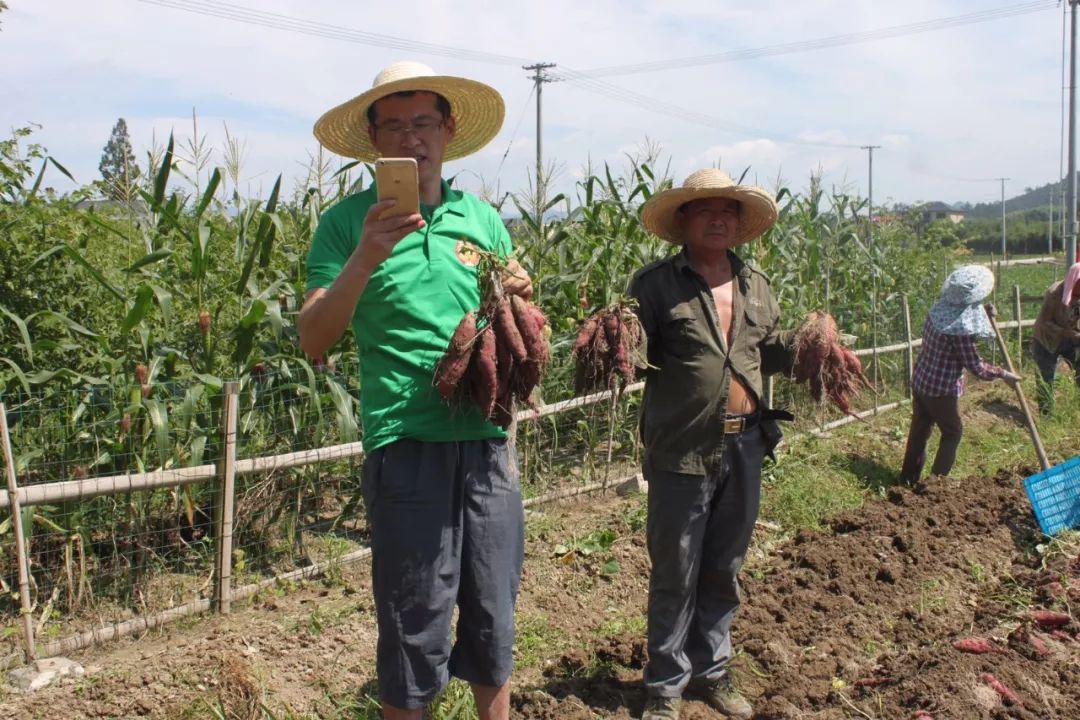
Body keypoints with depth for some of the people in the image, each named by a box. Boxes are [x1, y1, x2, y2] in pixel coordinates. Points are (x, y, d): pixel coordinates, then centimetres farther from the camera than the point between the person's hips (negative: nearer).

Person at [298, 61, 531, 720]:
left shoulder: (485, 219, 11)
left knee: (494, 615, 14)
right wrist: (364, 258, -20)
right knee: (416, 623, 6)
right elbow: (315, 339, -7)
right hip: (406, 442, -3)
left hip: (488, 438, 4)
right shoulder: (349, 221, 0)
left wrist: (519, 300, -5)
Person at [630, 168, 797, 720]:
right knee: (675, 575, 5)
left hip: (744, 448, 5)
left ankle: (711, 670, 34)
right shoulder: (655, 284, -5)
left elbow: (770, 350, 19)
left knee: (724, 571, 17)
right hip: (683, 451, -5)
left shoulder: (755, 284, 12)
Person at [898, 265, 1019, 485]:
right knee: (953, 433, 14)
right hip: (941, 390, -7)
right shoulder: (962, 329, -27)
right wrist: (1003, 374, -3)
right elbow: (976, 367, -17)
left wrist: (983, 314, 18)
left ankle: (909, 476, 32)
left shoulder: (939, 309, -4)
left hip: (920, 382, 7)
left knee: (920, 429, 20)